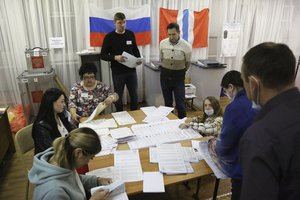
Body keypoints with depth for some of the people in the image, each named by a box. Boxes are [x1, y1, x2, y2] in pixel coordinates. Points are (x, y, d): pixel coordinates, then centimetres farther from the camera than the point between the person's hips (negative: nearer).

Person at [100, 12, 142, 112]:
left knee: (134, 96, 13)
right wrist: (115, 57, -23)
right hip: (117, 73, -3)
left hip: (131, 71, 3)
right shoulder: (109, 37, -7)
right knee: (118, 97, 9)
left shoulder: (131, 34, 3)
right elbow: (102, 55, -5)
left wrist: (138, 58, -5)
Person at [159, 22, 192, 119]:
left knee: (180, 103, -2)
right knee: (167, 102, 12)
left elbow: (188, 63, 3)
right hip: (165, 75, 3)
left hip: (178, 77, -2)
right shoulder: (162, 43, -4)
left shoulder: (186, 46, -12)